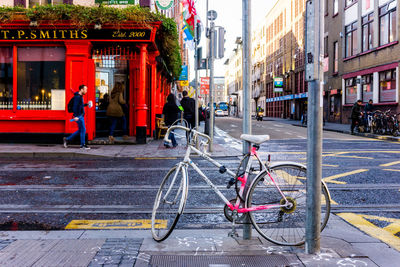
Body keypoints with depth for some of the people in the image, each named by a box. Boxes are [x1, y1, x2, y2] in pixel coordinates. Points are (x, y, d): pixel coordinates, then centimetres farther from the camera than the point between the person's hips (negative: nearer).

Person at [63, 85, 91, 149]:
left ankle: (67, 139, 21)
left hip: (81, 115, 10)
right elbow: (75, 106, -23)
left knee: (80, 130, 14)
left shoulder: (80, 96, 15)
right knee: (83, 130, -5)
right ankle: (83, 145, 4)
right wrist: (76, 116, -28)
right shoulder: (77, 97, -16)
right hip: (78, 116, -10)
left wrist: (86, 104, 21)